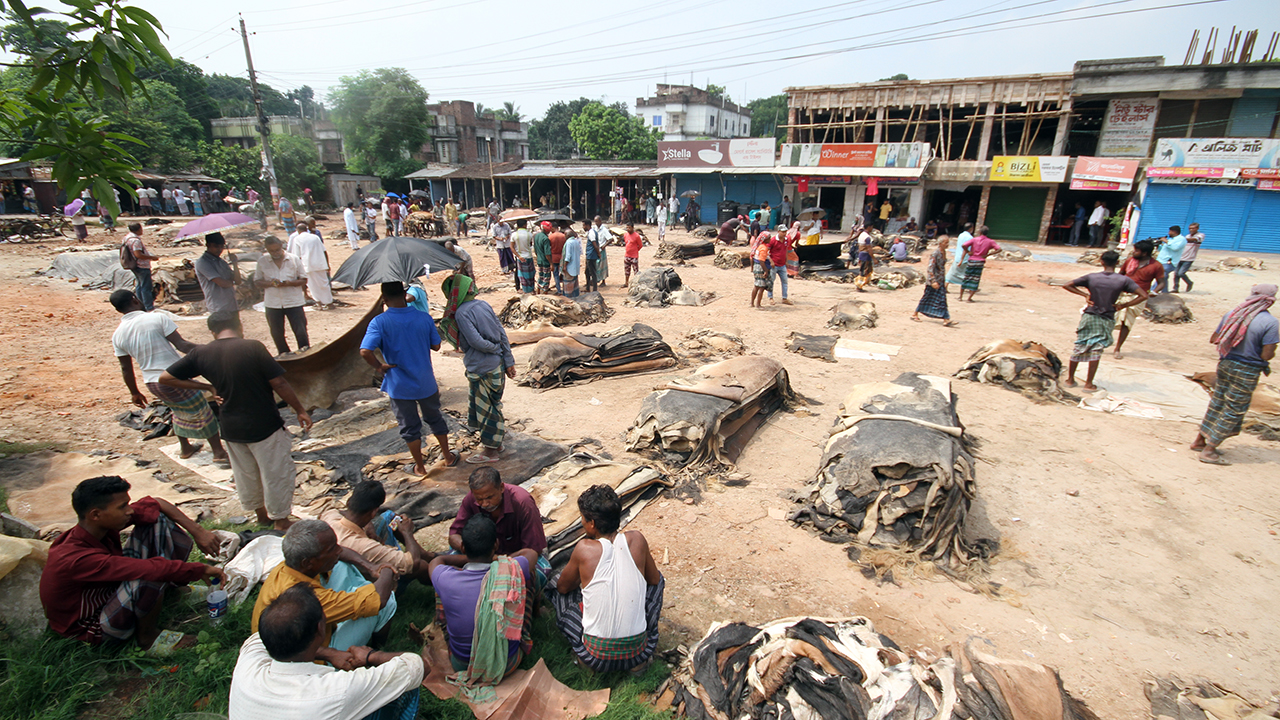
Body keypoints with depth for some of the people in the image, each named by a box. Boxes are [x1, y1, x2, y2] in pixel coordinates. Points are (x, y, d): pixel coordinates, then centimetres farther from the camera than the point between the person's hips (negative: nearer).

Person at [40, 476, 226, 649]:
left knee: (158, 521, -6)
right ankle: (147, 638, -11)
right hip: (91, 626, -8)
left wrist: (197, 531, -11)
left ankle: (173, 587, 8)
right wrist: (202, 570, -30)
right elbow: (151, 569, -42)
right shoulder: (75, 558, -38)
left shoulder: (104, 522, -17)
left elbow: (155, 503, -3)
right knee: (151, 575, -38)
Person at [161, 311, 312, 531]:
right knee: (276, 472, 11)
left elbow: (165, 378, 4)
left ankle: (261, 513, 42)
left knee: (245, 473, 24)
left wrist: (208, 387, 5)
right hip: (264, 425, -5)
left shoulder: (201, 354, -4)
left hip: (231, 428, 5)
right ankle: (281, 521, 22)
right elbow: (278, 383, -17)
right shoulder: (252, 347, -17)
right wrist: (300, 410, -7)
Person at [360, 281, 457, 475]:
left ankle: (420, 466, 27)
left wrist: (379, 366, -11)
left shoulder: (379, 322, -16)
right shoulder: (424, 318, -9)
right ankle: (447, 457, 35)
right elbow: (436, 346, 1)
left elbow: (365, 351, -27)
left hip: (399, 386, -2)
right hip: (426, 383, 2)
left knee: (409, 427, 15)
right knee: (435, 419, 22)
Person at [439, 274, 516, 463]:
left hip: (482, 369, -8)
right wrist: (508, 360, 9)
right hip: (497, 365, 8)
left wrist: (494, 348, -2)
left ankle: (490, 451, 20)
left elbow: (476, 341, -22)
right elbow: (502, 332, 6)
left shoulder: (462, 313, -17)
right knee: (492, 406, 21)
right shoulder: (483, 305, 5)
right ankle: (496, 443, 35)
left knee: (485, 408, 6)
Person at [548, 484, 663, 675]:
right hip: (637, 653, 2)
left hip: (596, 658, -1)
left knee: (556, 589, 16)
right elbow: (654, 579, 9)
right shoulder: (636, 539, -8)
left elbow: (563, 587, 5)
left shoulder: (585, 548, -13)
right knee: (657, 580, 24)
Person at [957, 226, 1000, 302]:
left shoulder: (974, 240, -4)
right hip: (980, 262, 0)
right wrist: (988, 254, -4)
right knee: (975, 281, 6)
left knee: (966, 278, 11)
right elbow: (999, 249, -6)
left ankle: (961, 296, 14)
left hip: (971, 261, 0)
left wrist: (968, 252, -4)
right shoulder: (990, 241, 0)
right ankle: (970, 298, 3)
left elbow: (964, 245, -18)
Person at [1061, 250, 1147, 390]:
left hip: (1089, 317, 1)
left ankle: (1070, 379, 16)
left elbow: (1066, 286, -4)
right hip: (1106, 320, -1)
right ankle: (1089, 383, 9)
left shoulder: (1091, 277, -5)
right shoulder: (1124, 280, -7)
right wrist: (1124, 305, -4)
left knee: (1078, 348, 10)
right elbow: (1143, 296, -11)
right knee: (1096, 351, 5)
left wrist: (1085, 294, 1)